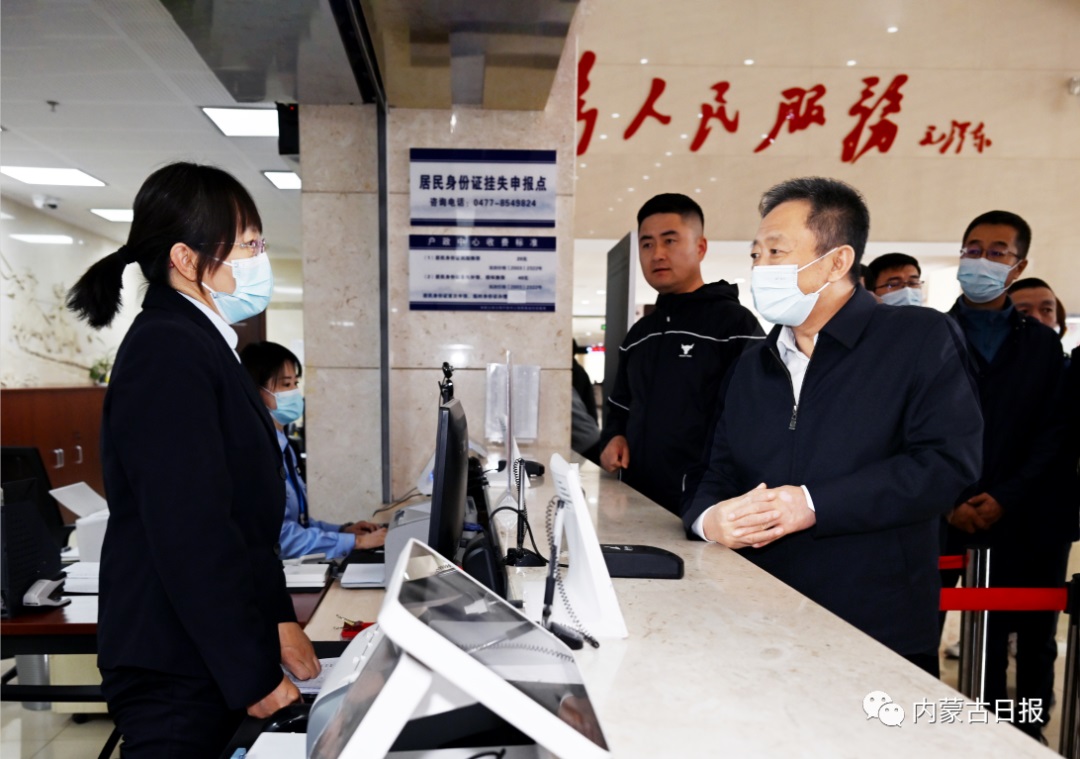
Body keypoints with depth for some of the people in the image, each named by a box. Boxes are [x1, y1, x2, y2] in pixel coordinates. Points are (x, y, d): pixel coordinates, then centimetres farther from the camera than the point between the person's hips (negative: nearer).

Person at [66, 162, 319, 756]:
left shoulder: (199, 343, 9)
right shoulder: (168, 352, -21)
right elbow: (192, 535, -25)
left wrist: (278, 619, 11)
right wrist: (255, 675, -18)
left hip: (213, 656, 9)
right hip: (175, 669, -9)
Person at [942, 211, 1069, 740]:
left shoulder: (1043, 343, 10)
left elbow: (1053, 432, 3)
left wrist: (1004, 498, -9)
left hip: (1020, 521, 2)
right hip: (944, 518, -1)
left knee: (1031, 637, 8)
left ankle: (1026, 736, 25)